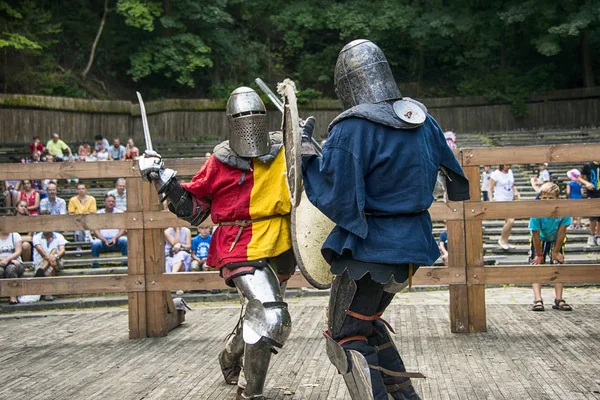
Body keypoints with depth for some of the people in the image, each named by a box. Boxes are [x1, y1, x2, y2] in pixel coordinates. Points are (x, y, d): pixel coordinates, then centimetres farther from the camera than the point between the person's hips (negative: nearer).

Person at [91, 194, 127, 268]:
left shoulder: (119, 213, 13)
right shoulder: (98, 214, 10)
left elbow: (123, 229, 4)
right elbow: (96, 231, 2)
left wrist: (115, 238, -15)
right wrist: (105, 241, -16)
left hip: (116, 239, 1)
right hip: (102, 239, -1)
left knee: (124, 240, -32)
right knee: (95, 243, -34)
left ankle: (126, 263, -23)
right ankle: (94, 266, -20)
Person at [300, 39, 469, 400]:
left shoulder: (351, 130, -19)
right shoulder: (423, 120, 4)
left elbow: (335, 196, -19)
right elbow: (452, 171, 17)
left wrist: (306, 150, -9)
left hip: (371, 249, -8)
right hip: (412, 244, 8)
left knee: (347, 339, 7)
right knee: (367, 322, 25)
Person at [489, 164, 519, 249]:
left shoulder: (510, 172, 7)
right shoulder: (495, 174, -12)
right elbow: (490, 189, -10)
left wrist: (516, 192, 4)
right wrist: (491, 200, -21)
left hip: (510, 200, 7)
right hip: (500, 201, -7)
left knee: (509, 222, 9)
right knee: (510, 221, -17)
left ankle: (505, 242, 22)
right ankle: (502, 240, 2)